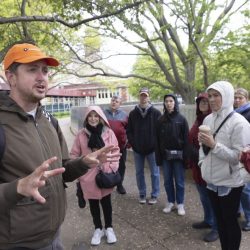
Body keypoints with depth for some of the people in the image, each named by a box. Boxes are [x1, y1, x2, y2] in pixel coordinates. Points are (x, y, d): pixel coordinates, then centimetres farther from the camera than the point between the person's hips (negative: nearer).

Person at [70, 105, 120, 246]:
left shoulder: (109, 133, -5)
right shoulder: (81, 135, -5)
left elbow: (115, 151, -1)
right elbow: (75, 155, 0)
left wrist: (112, 168, -9)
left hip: (106, 175, 0)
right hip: (88, 176, 1)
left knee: (106, 202, 14)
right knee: (93, 203, 16)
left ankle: (109, 228, 35)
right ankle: (98, 229, 36)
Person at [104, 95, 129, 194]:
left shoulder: (124, 114, 6)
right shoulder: (104, 113, 3)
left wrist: (128, 140, 2)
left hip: (121, 145, 1)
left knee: (121, 165, 10)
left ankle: (120, 185, 26)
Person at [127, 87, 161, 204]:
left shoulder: (156, 113, -3)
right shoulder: (133, 113, 4)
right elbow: (129, 131, 5)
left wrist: (156, 144, -10)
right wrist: (133, 144, -5)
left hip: (152, 148, -2)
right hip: (137, 149, 3)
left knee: (154, 173, 7)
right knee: (139, 173, 12)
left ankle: (154, 195, 22)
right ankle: (142, 194, 27)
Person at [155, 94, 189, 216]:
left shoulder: (181, 119, -3)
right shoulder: (161, 120, 3)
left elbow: (186, 138, -5)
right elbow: (157, 139, 2)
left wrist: (186, 155, -10)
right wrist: (158, 156, -2)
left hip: (178, 154, -2)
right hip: (165, 155, 2)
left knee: (179, 181, 7)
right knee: (167, 180, 11)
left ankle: (180, 204, 21)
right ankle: (170, 202, 27)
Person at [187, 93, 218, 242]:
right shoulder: (198, 120, 10)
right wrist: (191, 161, 13)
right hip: (198, 166, 8)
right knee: (204, 196, 21)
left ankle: (217, 228, 23)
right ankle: (208, 221, 40)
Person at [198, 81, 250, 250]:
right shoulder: (208, 119, 2)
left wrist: (214, 145, -26)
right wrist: (203, 163, 4)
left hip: (230, 183, -6)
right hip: (212, 180, 6)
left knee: (230, 221, 11)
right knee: (219, 219, 20)